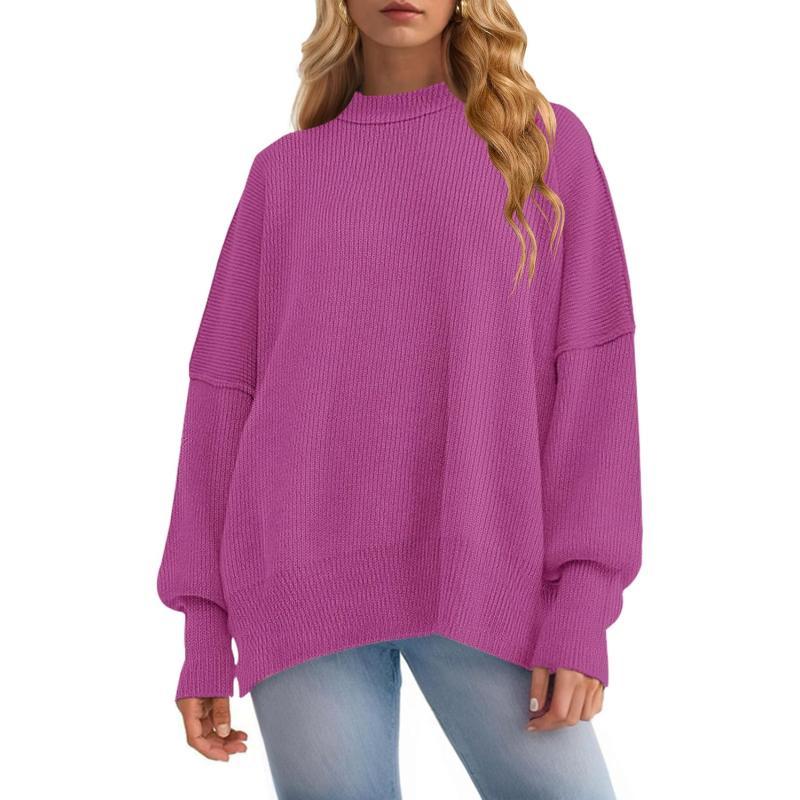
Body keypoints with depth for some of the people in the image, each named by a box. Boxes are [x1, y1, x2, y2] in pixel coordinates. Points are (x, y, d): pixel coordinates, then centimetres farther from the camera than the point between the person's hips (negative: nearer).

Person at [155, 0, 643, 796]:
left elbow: (591, 370, 2)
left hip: (479, 582, 0)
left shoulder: (549, 141, 9)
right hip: (305, 582, 1)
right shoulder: (283, 173, 13)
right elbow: (226, 394, 10)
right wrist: (204, 629, 4)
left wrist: (582, 605, -8)